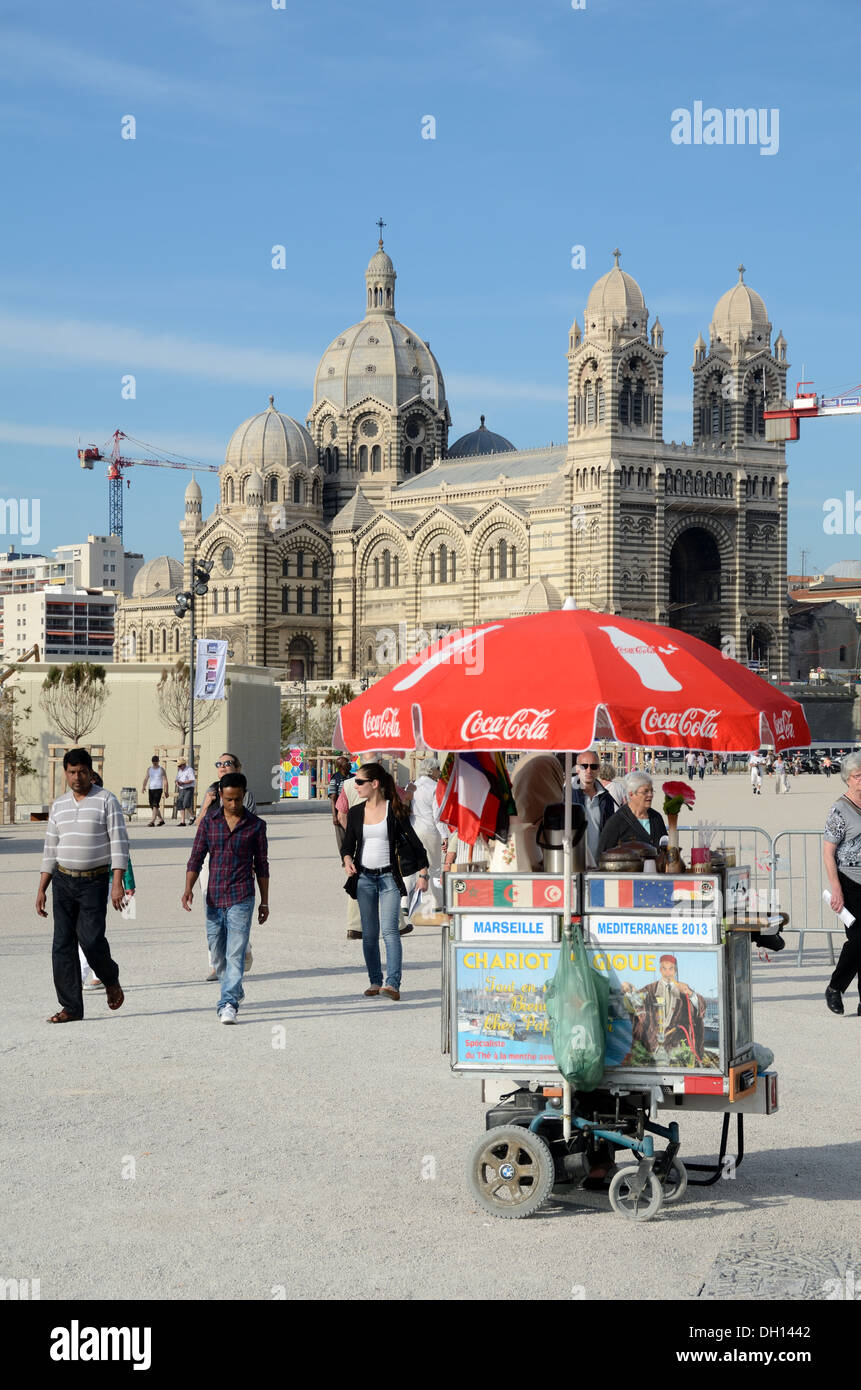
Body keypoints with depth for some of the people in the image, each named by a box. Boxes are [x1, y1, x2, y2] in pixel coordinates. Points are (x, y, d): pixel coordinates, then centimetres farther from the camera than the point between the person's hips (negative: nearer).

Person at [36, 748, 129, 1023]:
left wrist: (117, 883, -18)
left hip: (95, 881, -4)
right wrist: (41, 889, 11)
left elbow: (119, 843, -9)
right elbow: (50, 850, 15)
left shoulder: (106, 801, -4)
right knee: (63, 943, -1)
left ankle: (110, 979, 17)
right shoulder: (59, 806, 11)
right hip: (63, 880, 4)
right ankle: (71, 1007, 4)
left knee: (91, 938, -14)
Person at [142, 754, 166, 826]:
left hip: (158, 788, -5)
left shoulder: (161, 769, 1)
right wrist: (143, 786, -14)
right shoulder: (149, 769, 10)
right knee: (152, 805, 7)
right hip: (151, 788, 5)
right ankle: (161, 819, 22)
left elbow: (165, 780, 2)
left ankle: (152, 821, -21)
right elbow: (146, 778, 2)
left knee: (155, 805, -16)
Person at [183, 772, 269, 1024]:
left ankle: (228, 1004, -15)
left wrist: (264, 902, 8)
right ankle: (235, 991, 34)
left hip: (241, 898, -3)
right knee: (218, 954, 12)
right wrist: (188, 889, -11)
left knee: (235, 954, -12)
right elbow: (196, 858, 4)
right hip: (214, 898, 3)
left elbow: (262, 866, 7)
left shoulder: (255, 825, 1)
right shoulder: (209, 822, 5)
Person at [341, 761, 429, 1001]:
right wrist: (347, 859, -10)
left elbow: (413, 841, -1)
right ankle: (375, 981, 15)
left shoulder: (394, 810, -4)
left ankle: (392, 983, -19)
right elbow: (348, 843, 12)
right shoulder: (355, 813, 7)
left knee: (389, 930, -14)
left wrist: (423, 873, -5)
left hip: (389, 876, -4)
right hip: (364, 878, 4)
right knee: (369, 934, 6)